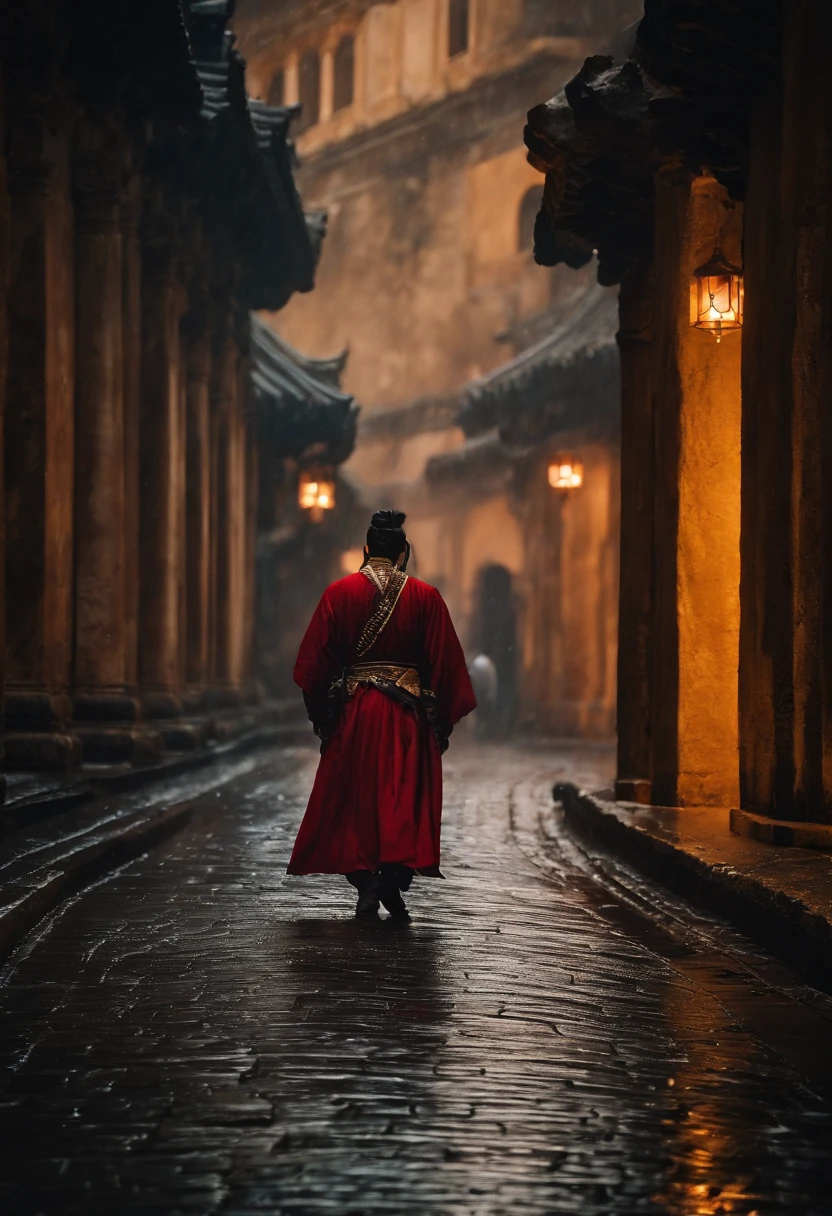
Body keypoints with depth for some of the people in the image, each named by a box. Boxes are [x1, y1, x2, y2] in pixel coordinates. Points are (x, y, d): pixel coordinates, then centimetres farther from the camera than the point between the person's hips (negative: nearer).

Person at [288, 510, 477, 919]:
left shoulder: (339, 593, -1)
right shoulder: (425, 597, 0)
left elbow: (315, 659, 1)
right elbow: (444, 663, 1)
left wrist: (319, 713, 11)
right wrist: (443, 721, 9)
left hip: (353, 711, 0)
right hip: (408, 715, 0)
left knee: (353, 797, 9)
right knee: (404, 795, 5)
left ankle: (365, 884, 3)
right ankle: (394, 883, -7)